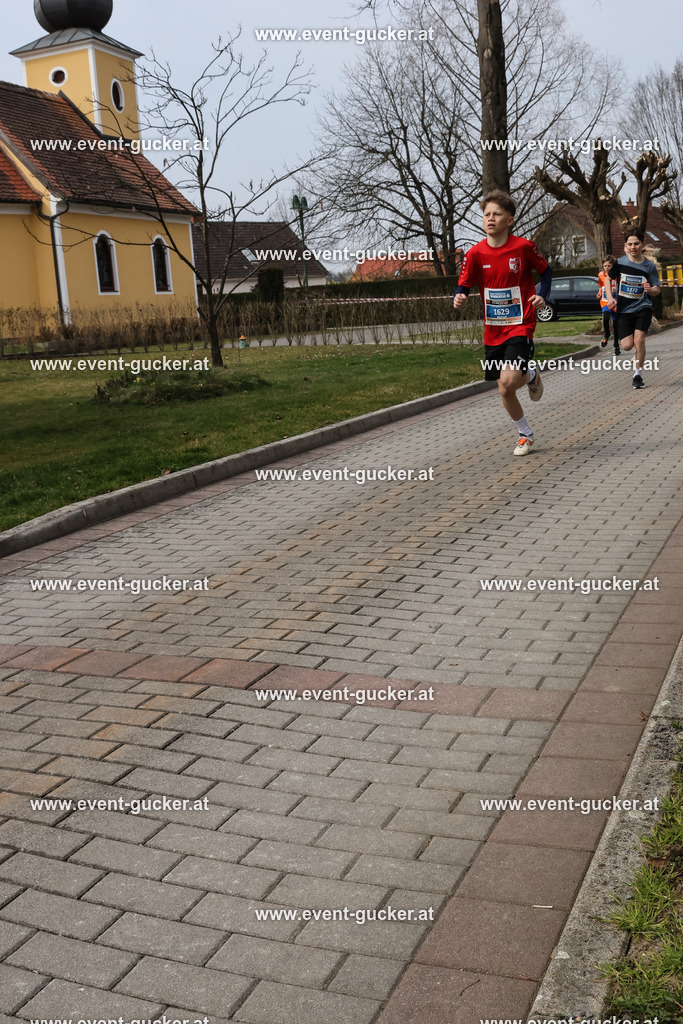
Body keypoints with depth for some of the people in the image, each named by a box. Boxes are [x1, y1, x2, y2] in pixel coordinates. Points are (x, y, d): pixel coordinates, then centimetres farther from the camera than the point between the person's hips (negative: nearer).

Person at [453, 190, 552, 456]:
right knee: (504, 391, 8)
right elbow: (463, 285, 1)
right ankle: (525, 434, 32)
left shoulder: (524, 247, -7)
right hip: (493, 331, 3)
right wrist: (459, 298, -23)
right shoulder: (475, 253, -3)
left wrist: (542, 296, -10)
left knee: (508, 381, -24)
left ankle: (532, 376, 13)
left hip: (520, 326, -3)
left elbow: (546, 271, 8)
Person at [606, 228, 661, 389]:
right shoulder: (620, 262, -2)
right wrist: (610, 297, 0)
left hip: (643, 308, -1)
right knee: (627, 345, -7)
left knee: (639, 340, -20)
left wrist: (650, 289, -22)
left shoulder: (649, 266, -3)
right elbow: (608, 279, 14)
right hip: (623, 309, 1)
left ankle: (638, 374, -4)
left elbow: (657, 289, 2)